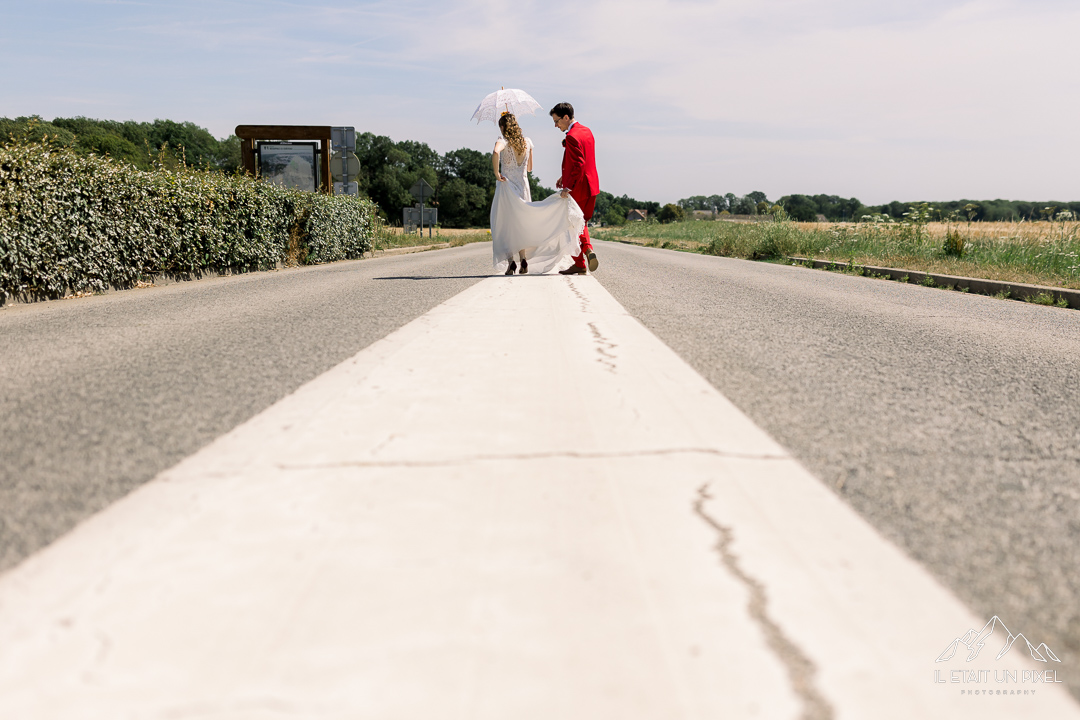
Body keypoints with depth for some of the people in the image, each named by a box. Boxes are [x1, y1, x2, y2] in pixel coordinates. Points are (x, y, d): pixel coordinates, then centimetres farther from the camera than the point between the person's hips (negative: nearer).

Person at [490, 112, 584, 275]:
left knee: (505, 225, 4)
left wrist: (496, 173, -23)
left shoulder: (503, 141, -9)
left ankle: (510, 261, -8)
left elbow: (496, 152, -34)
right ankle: (524, 259, 7)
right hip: (523, 186, 4)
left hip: (506, 186, -4)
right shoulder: (527, 142, 7)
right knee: (520, 222, 16)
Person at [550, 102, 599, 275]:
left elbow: (579, 165, -26)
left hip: (576, 189, -9)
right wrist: (565, 176, 19)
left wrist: (568, 186, -27)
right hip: (591, 186, 9)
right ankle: (588, 250, 1)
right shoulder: (586, 131, 11)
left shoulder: (572, 137, -19)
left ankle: (579, 264, 11)